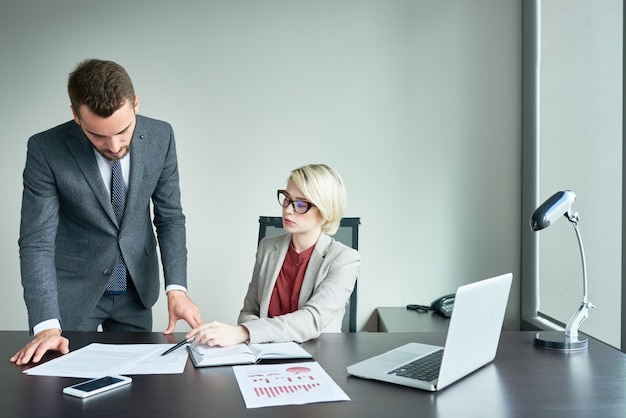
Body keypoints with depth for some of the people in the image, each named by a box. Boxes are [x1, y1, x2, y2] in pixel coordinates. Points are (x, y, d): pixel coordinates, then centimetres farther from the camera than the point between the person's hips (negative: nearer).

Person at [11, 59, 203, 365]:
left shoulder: (160, 137, -12)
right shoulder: (45, 150, -21)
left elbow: (170, 217, -5)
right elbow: (36, 242, -19)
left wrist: (176, 288, -16)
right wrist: (46, 325, -28)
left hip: (137, 290, 3)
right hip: (71, 292, -2)